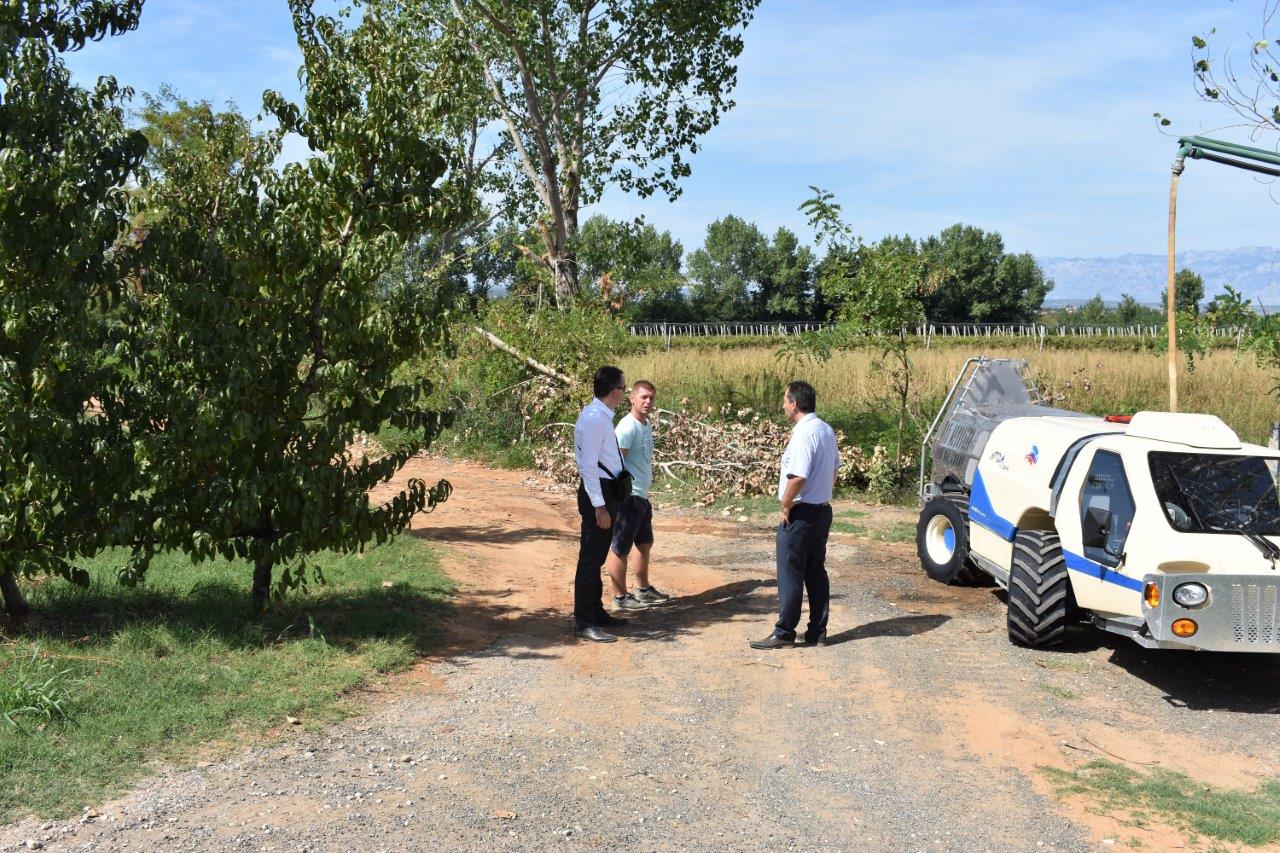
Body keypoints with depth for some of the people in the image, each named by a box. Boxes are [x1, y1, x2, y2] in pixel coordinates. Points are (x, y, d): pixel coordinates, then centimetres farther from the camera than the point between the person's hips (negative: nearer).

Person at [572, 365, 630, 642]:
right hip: (598, 492, -10)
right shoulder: (594, 419, -19)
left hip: (608, 491, 10)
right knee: (590, 558, -6)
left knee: (597, 557, 19)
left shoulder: (602, 416, 12)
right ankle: (583, 623, -2)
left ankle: (596, 612, 30)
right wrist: (599, 506, -23)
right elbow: (588, 466, -22)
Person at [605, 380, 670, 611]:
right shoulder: (628, 426, -18)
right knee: (620, 549, 1)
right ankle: (620, 597, 11)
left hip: (641, 496, 10)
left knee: (645, 543, 22)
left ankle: (643, 589, 36)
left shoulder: (646, 425, 12)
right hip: (628, 497, -10)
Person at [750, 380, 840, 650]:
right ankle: (817, 632, 16)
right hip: (822, 510, 9)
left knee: (790, 575, -1)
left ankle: (784, 633, 5)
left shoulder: (803, 433, -20)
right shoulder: (827, 430, 10)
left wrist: (786, 507, -14)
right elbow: (834, 469, 19)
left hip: (800, 514, -9)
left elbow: (798, 477, -26)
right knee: (816, 572, 12)